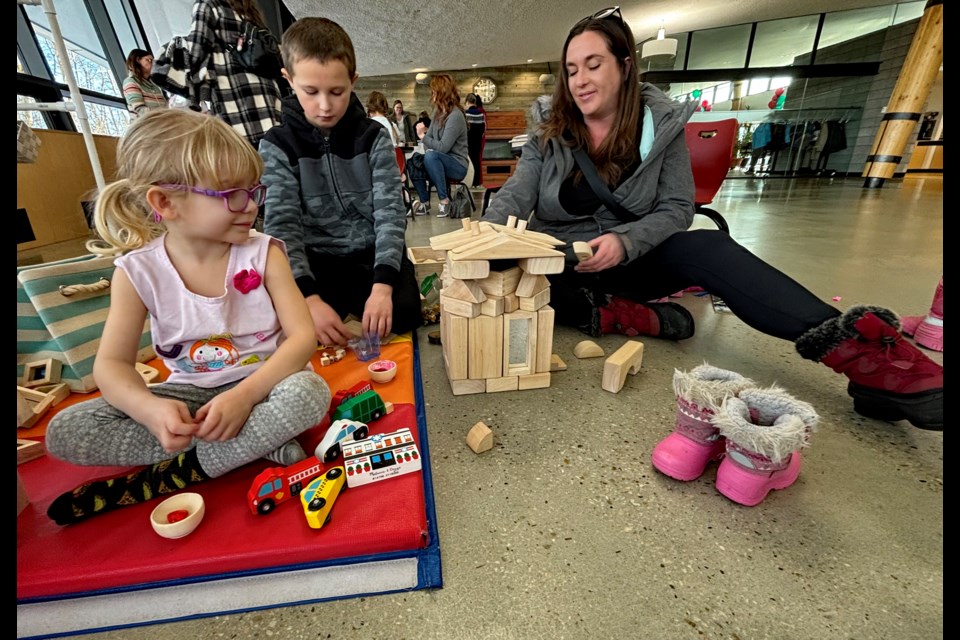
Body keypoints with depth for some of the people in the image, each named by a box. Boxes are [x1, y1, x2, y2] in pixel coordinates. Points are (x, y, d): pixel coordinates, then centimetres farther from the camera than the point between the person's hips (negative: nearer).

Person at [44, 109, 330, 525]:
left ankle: (172, 474, -14)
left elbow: (302, 336, -17)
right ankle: (258, 447, -19)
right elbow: (111, 363, -5)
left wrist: (246, 393, -30)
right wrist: (149, 407, -27)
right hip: (191, 394, 3)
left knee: (309, 393, -33)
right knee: (64, 432, -13)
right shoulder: (139, 271, -8)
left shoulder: (263, 253, -12)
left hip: (261, 384, -2)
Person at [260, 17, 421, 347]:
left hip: (372, 253, 0)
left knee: (401, 316, -23)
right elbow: (281, 225, -12)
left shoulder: (374, 137, -2)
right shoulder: (277, 146, -3)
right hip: (316, 260, 1)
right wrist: (310, 297, -29)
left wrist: (382, 285, -28)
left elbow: (390, 212, -11)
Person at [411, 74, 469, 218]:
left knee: (431, 156, -34)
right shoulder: (437, 111, 8)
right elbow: (430, 135, 9)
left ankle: (444, 200, -23)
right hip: (440, 161, 7)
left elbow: (443, 147, -22)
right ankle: (424, 202, -2)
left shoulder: (455, 116, -17)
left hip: (457, 165, -7)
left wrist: (423, 136, -14)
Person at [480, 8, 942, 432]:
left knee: (707, 249, -31)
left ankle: (853, 346, -42)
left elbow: (677, 209, -8)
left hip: (630, 262, -1)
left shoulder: (661, 123, -3)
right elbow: (514, 197, -8)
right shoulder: (549, 137, 0)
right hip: (560, 266, 2)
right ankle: (619, 316, -30)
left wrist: (624, 241, -28)